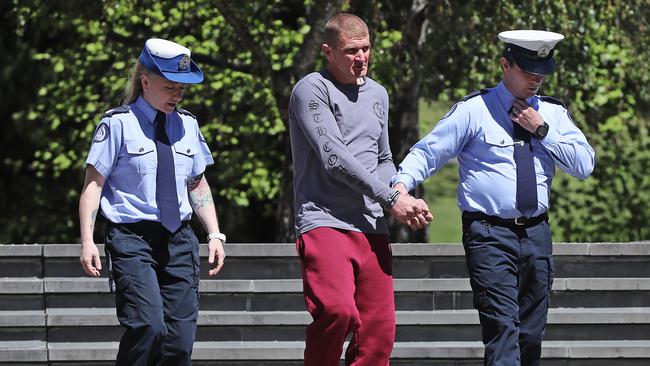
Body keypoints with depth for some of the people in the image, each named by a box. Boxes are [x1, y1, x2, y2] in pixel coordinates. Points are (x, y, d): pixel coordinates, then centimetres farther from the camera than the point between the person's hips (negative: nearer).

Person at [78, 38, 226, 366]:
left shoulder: (187, 125, 13)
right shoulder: (119, 123, -4)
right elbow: (94, 182, -5)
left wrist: (214, 234, 12)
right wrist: (88, 241, -14)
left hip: (178, 239, 5)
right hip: (132, 238, -5)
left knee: (181, 336, -3)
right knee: (148, 325, -22)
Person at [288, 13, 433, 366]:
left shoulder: (377, 94, 20)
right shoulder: (312, 91, -3)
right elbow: (335, 159, -12)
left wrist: (400, 197, 5)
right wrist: (392, 199, -12)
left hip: (371, 227, 7)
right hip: (324, 221, -7)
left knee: (378, 335, -1)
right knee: (337, 311, -28)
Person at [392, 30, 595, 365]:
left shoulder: (553, 114, 12)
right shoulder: (473, 110, -2)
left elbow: (584, 165, 4)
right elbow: (428, 152, -5)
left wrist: (542, 130, -5)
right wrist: (401, 184, -23)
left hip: (536, 234, 5)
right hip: (490, 234, -5)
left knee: (531, 334, 10)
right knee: (502, 327, -19)